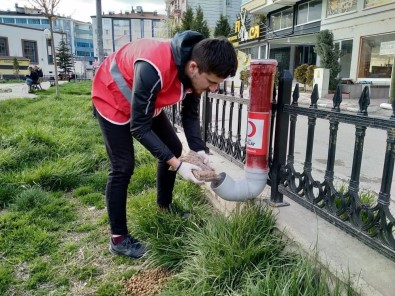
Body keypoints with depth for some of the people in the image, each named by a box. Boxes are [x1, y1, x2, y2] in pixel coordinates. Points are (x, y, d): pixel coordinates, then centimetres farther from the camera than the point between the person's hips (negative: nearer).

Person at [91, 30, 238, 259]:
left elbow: (191, 114, -4)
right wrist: (176, 164, -33)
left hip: (146, 102, 8)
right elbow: (139, 128, -33)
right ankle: (118, 238, 7)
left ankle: (165, 208, 28)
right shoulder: (154, 70, -41)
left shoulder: (195, 70, -18)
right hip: (112, 98, -7)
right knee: (123, 167, -10)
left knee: (174, 148, 8)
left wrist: (199, 150, -19)